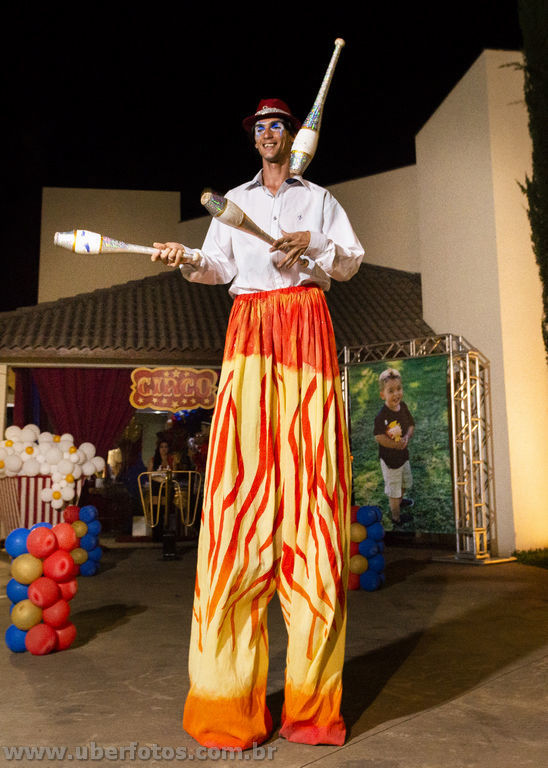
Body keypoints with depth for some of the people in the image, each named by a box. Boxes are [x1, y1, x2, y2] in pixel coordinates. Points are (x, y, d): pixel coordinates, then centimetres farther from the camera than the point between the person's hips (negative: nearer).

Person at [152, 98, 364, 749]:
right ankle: (231, 700, -6)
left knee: (309, 486, -10)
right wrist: (189, 261, -8)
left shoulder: (318, 198, 22)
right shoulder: (235, 200, 24)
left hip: (306, 325, 0)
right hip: (249, 327, 1)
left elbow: (352, 260, 15)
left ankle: (313, 700, -3)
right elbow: (220, 265, 13)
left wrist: (313, 246, -3)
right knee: (241, 485, -11)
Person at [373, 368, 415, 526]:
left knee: (405, 482, 31)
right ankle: (396, 517, 30)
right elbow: (379, 437, -29)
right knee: (394, 488, 10)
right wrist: (397, 445, -25)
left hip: (403, 454, 8)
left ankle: (399, 500, 59)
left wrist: (407, 437, -15)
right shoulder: (382, 416, -29)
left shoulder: (403, 406, -7)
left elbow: (411, 424, 3)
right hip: (389, 458, -7)